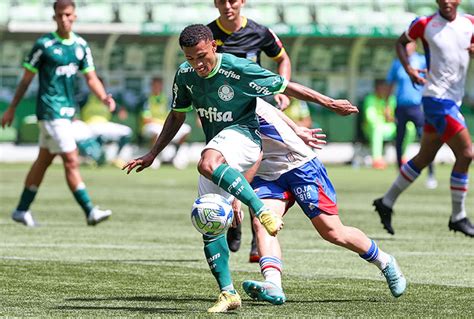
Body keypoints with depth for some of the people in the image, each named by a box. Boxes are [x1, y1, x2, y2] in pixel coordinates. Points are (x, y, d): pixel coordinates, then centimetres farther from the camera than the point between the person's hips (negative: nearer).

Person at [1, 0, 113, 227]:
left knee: (43, 161, 13)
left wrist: (104, 97, -8)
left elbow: (91, 78, 11)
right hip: (50, 110, -7)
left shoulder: (81, 45, 7)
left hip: (67, 111, 7)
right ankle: (90, 212, -11)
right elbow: (26, 79, -3)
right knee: (71, 161, -11)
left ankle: (22, 210, 23)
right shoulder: (44, 45, -10)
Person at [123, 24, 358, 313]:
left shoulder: (239, 69, -17)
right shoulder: (185, 75, 0)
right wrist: (152, 155, 14)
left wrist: (328, 103, -5)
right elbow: (177, 115, 16)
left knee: (208, 164, -39)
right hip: (218, 153, 7)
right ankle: (228, 293, 3)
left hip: (243, 135, -7)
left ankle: (264, 212, -35)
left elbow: (284, 87, -8)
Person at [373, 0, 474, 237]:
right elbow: (401, 42, 10)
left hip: (454, 99, 6)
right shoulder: (425, 24, -5)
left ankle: (387, 202, 28)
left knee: (424, 157, 15)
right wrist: (408, 68, -7)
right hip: (437, 98, -6)